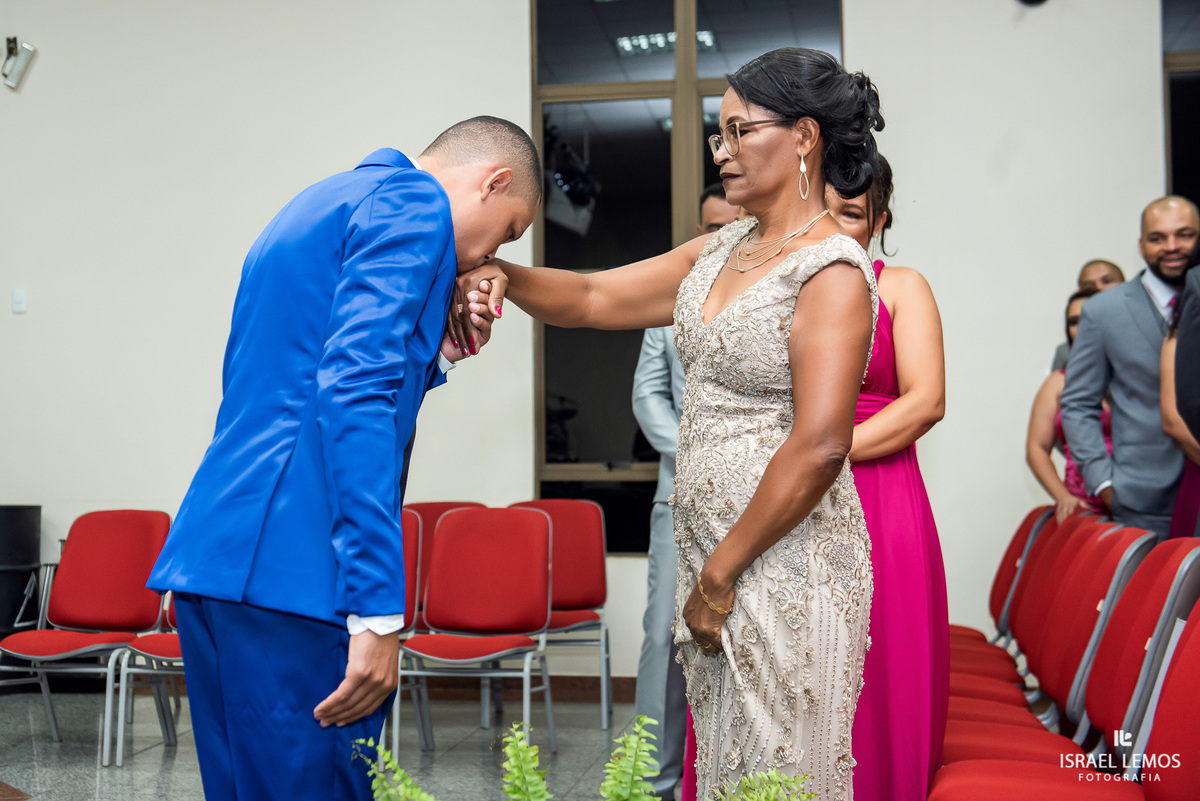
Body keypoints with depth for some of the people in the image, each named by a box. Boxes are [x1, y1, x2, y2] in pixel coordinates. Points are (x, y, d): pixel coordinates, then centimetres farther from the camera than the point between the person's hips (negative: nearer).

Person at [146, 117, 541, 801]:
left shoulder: (323, 202, 25)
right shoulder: (414, 202, -5)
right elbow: (355, 396, -19)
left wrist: (432, 356, 18)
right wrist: (377, 610, -21)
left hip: (210, 559, 10)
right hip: (290, 568, -10)